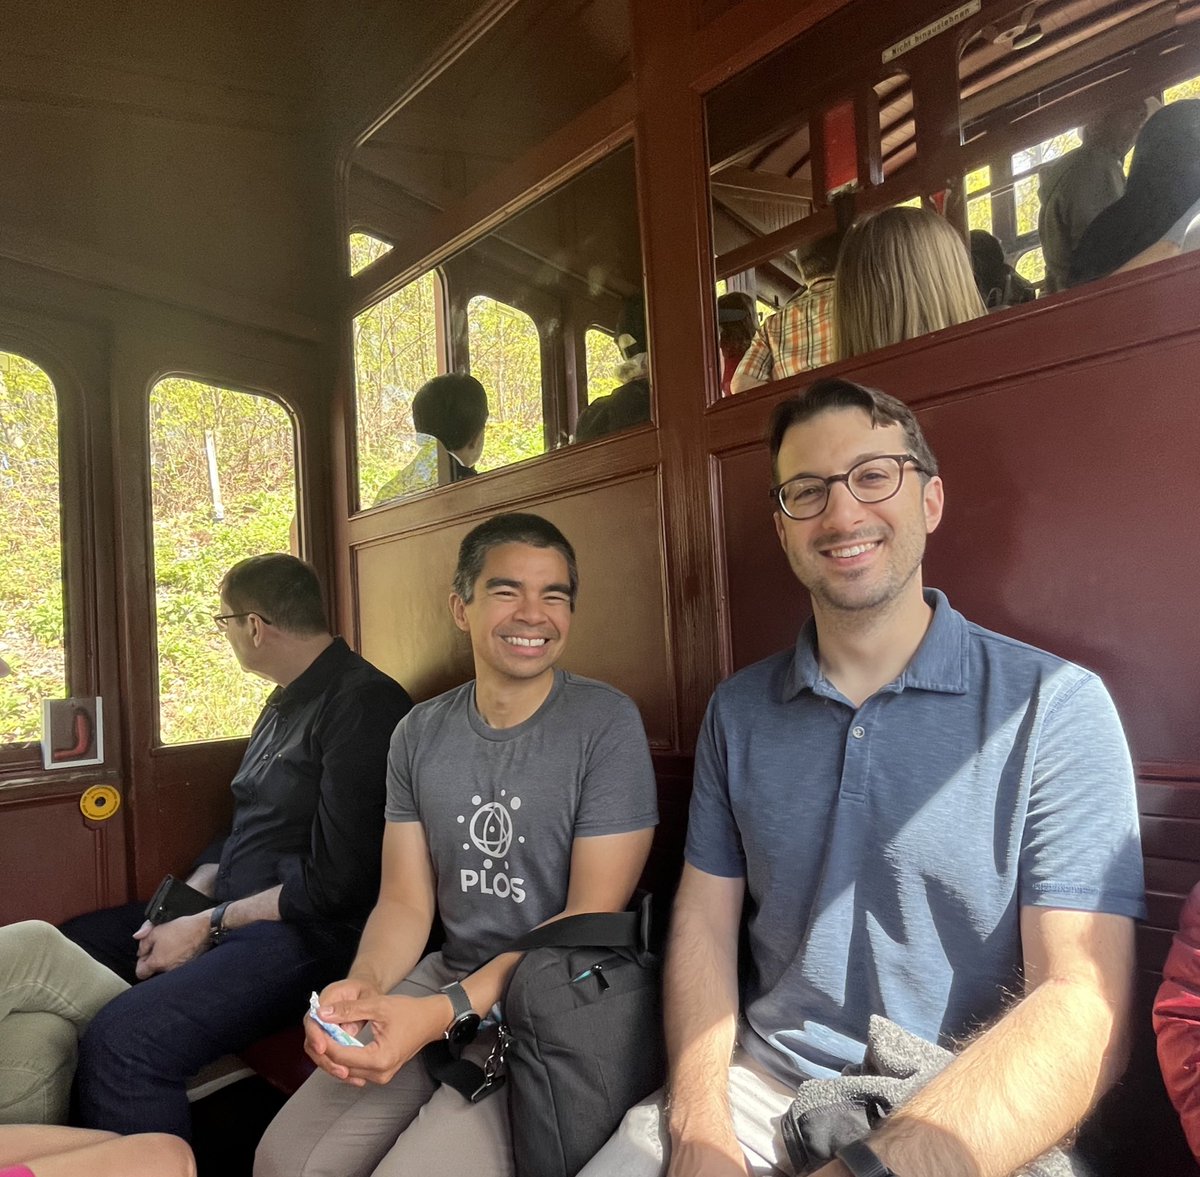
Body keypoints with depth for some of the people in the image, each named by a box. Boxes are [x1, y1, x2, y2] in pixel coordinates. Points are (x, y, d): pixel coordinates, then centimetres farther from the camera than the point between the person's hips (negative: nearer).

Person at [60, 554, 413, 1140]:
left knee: (120, 1040, -27)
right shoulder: (286, 702, 13)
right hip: (228, 908, 10)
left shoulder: (365, 705, -19)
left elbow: (337, 883, -21)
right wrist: (186, 901, 2)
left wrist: (209, 926, -13)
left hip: (306, 931, -10)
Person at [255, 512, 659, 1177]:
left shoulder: (605, 723, -13)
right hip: (446, 977, 5)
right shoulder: (420, 734, 4)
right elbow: (405, 902, 4)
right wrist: (363, 985, -17)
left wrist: (447, 1011, -23)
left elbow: (592, 916, -15)